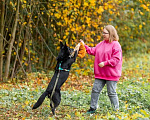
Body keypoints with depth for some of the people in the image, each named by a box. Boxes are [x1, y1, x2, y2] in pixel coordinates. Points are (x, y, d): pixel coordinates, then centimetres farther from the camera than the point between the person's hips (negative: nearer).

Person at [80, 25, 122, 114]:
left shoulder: (115, 45, -12)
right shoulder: (101, 44, 13)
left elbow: (116, 59, -17)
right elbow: (93, 51, 16)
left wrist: (105, 63, -20)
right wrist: (84, 46, 7)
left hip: (111, 74, -7)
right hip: (100, 73, 7)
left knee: (112, 93, -1)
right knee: (95, 90, 8)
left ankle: (116, 109, 12)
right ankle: (93, 108, 19)